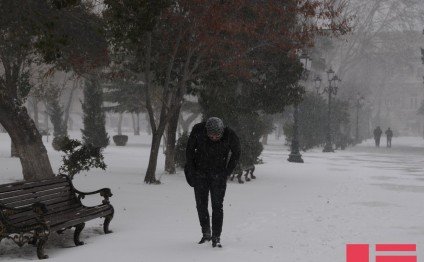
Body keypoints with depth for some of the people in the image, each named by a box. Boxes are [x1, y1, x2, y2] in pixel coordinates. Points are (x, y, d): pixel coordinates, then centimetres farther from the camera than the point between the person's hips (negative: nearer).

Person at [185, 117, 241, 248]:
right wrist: (191, 171, -2)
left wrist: (227, 173, -5)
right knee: (201, 205, 3)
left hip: (218, 175, -2)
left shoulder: (229, 135, -20)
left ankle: (216, 237, -4)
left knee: (217, 206, -8)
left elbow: (236, 153, -2)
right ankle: (206, 233, 19)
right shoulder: (198, 130, -18)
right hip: (200, 173, 2)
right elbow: (190, 149, -1)